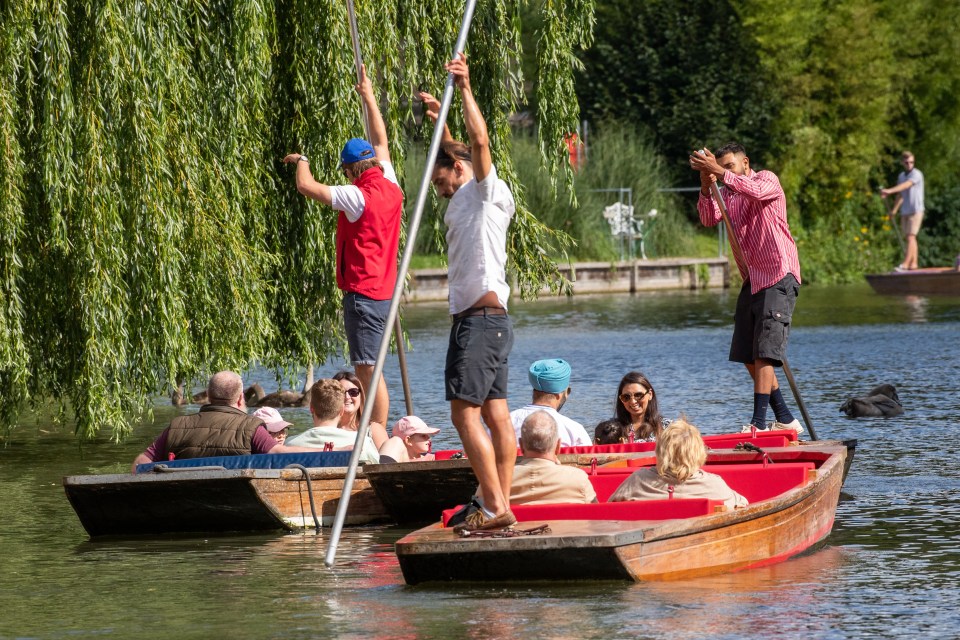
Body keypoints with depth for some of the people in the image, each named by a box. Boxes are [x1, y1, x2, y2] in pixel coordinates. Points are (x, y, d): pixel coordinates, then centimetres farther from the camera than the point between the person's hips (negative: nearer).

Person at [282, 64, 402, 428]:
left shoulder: (358, 197, -16)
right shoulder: (390, 188, 6)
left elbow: (306, 186, -16)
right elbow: (380, 141, 21)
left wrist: (301, 161, 5)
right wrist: (369, 98, 30)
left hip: (362, 291, -9)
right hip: (383, 289, 9)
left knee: (368, 369, -9)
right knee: (367, 369, 12)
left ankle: (377, 436, -12)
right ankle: (377, 436, 13)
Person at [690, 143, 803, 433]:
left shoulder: (767, 179, -4)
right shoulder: (728, 193, 16)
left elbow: (757, 191, -29)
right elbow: (709, 219, -2)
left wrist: (720, 172, -31)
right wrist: (706, 186, -18)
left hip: (778, 276, -9)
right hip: (752, 279, 9)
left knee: (763, 353, -15)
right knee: (749, 356, 10)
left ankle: (759, 422, -19)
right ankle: (785, 419, 19)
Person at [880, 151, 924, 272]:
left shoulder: (916, 174, -11)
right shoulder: (901, 176, 14)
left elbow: (905, 185, -28)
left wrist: (889, 191, -40)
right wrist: (894, 209, 30)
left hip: (916, 210, -8)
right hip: (905, 211, 8)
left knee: (910, 237, -13)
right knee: (908, 238, 7)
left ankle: (905, 264, -20)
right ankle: (913, 263, 11)